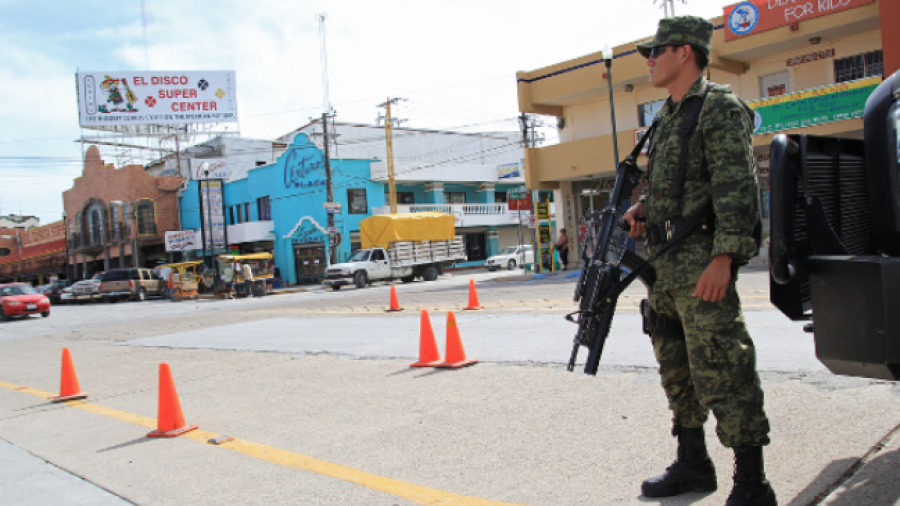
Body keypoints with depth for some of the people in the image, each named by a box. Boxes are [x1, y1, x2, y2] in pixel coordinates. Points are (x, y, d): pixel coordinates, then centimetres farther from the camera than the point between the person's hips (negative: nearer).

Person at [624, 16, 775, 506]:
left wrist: (723, 256, -24)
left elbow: (737, 188, -16)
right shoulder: (666, 116, 19)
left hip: (701, 263, -9)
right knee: (677, 369, 14)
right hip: (664, 264, 9)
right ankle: (692, 465, 28)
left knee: (722, 372, -8)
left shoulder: (720, 107, -7)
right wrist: (642, 209, 7)